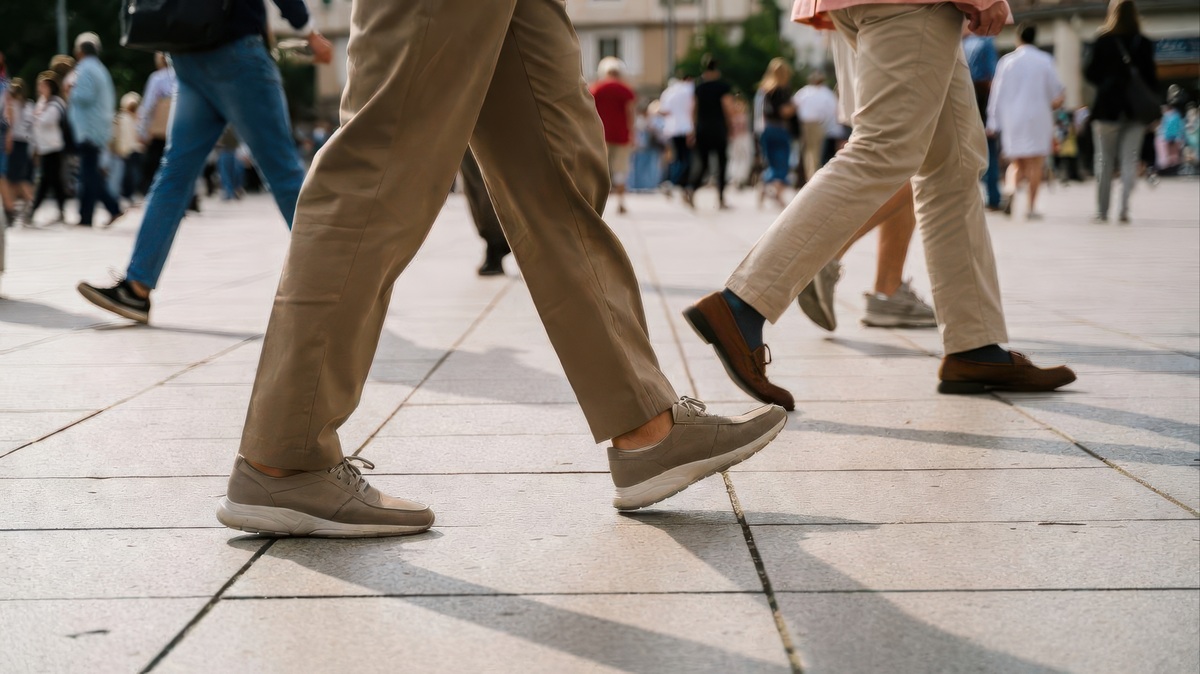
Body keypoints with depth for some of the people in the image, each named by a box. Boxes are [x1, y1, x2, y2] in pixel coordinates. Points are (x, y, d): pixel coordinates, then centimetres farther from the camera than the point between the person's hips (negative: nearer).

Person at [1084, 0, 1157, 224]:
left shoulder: (1103, 40, -5)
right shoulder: (1144, 44, 2)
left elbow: (1091, 73, -3)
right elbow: (1152, 78, 2)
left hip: (1107, 107, -2)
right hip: (1136, 109, 2)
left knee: (1105, 159, 6)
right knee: (1130, 159, 3)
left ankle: (1102, 211, 6)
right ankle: (1124, 209, -9)